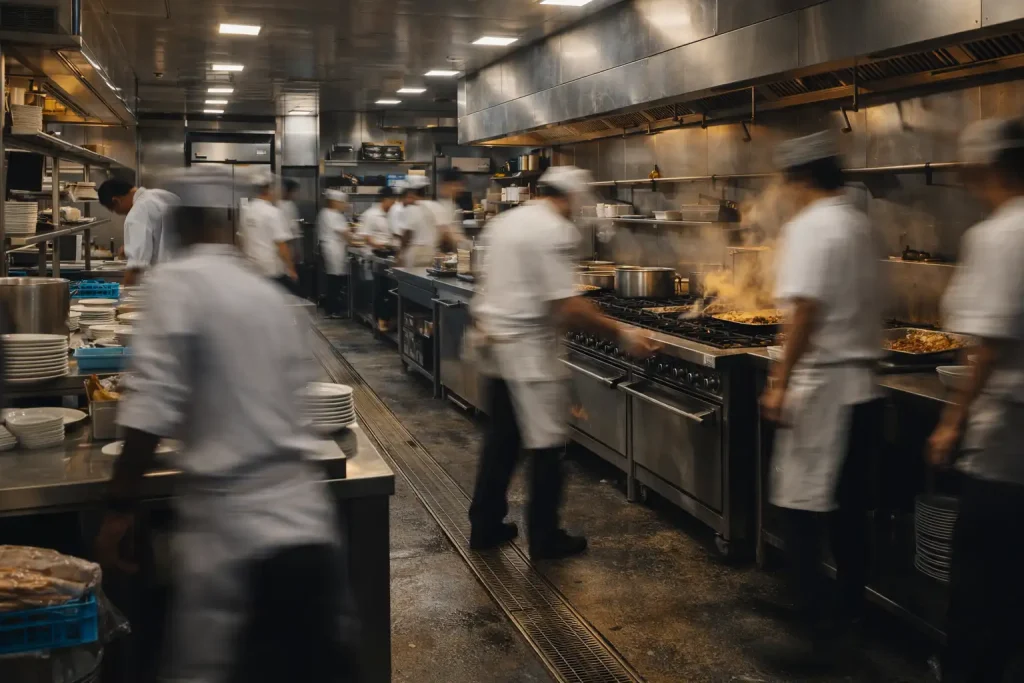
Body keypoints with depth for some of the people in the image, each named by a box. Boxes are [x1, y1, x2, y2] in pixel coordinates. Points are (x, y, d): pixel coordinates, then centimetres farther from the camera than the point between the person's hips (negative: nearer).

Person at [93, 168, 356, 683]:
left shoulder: (178, 281, -7)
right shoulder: (268, 293, 11)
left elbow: (153, 407, -15)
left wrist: (119, 508, -8)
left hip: (231, 523, -6)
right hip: (303, 516, 6)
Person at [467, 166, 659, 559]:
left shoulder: (506, 221, 11)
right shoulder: (555, 231, -16)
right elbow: (568, 308, -22)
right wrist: (622, 335, -15)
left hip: (494, 339, 9)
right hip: (527, 346, -9)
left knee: (502, 437, 17)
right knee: (546, 444, 2)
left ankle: (485, 526, 24)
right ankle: (545, 538, 11)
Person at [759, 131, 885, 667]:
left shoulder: (809, 227, -13)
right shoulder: (861, 226, 12)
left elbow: (806, 311, -21)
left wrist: (780, 383, -19)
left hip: (822, 386, -9)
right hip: (863, 385, 9)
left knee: (802, 512, -4)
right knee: (849, 510, 17)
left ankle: (820, 632, -3)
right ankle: (847, 617, 29)